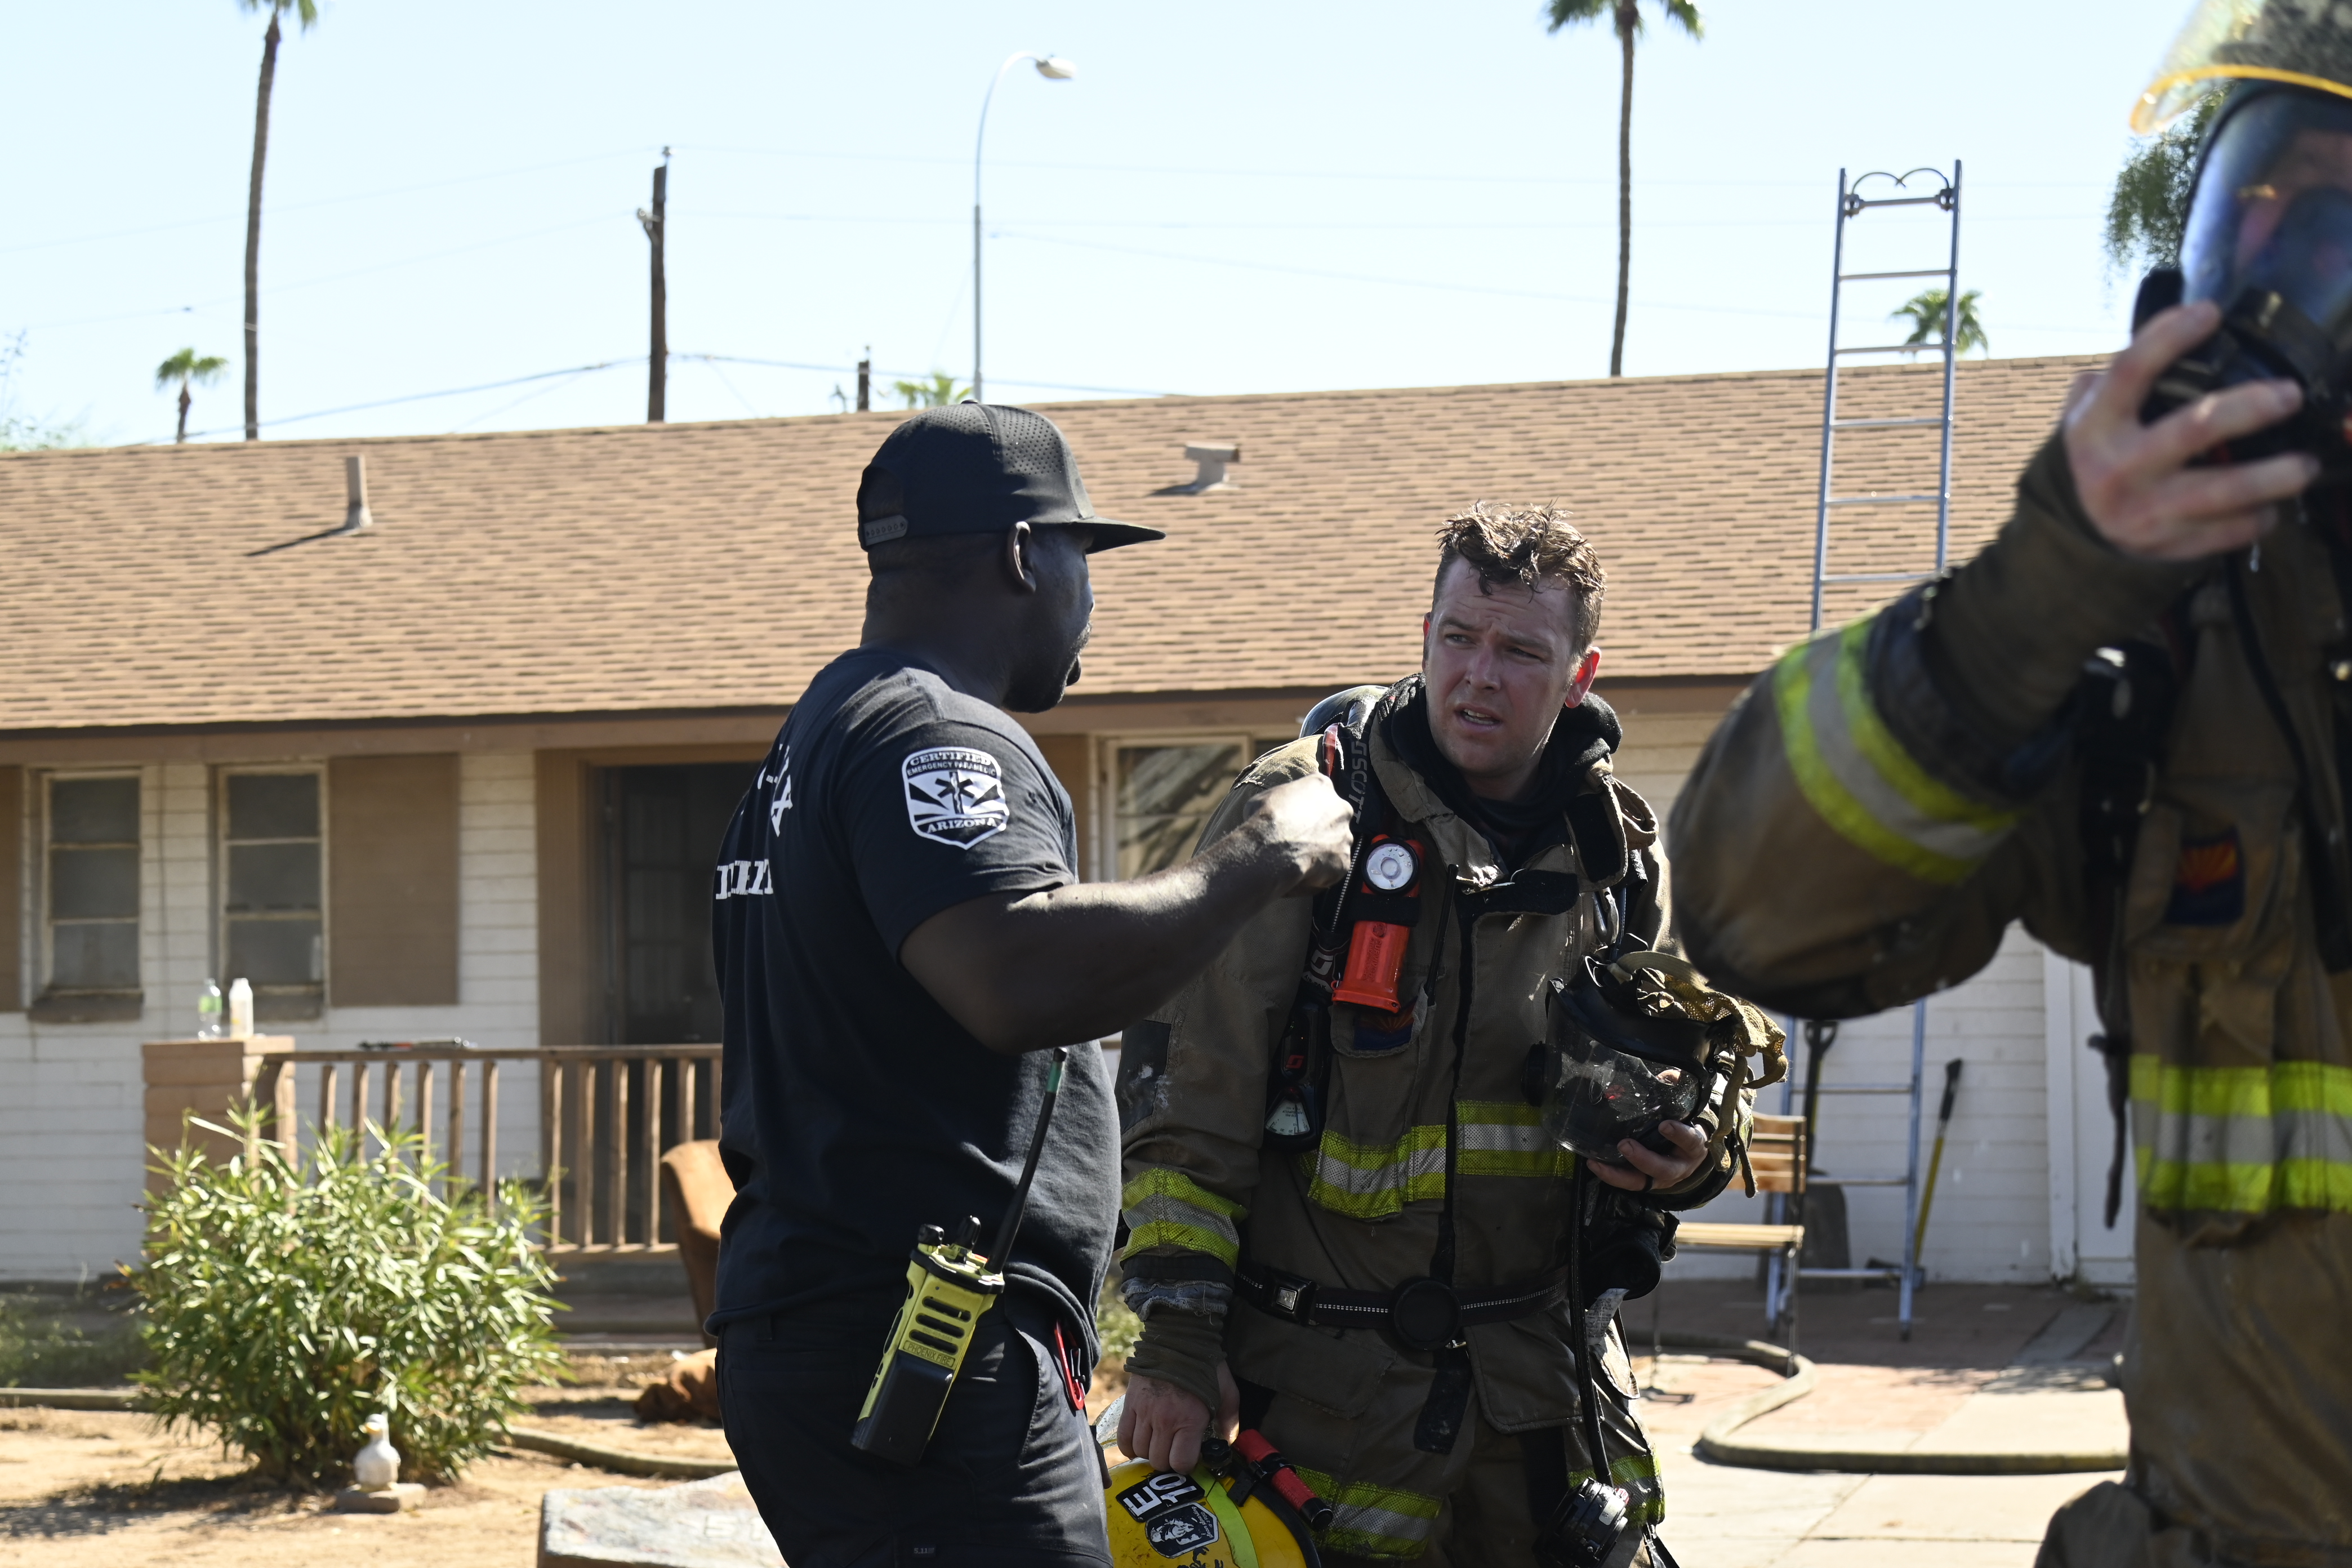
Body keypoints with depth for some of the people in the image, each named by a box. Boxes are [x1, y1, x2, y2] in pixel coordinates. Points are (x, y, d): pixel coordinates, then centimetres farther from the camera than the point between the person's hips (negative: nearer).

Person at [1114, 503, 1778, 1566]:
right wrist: (1174, 1335, -12)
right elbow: (1184, 1076, -8)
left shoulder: (1617, 852, 7)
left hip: (1541, 1366, 4)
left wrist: (1692, 1151, -3)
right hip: (1333, 1377, -4)